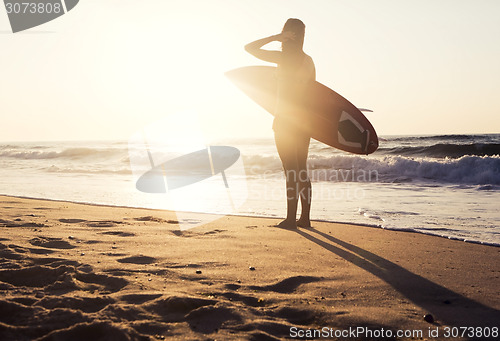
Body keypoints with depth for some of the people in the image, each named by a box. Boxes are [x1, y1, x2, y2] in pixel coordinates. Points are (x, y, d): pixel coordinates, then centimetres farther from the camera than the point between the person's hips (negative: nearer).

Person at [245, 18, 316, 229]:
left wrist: (275, 37, -3)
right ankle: (305, 217, 16)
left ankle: (291, 219, 0)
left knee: (291, 171, -4)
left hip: (285, 120, -6)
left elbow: (249, 48, -4)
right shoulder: (308, 60, 9)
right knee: (301, 170, 12)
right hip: (303, 121, 7)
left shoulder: (283, 57, -10)